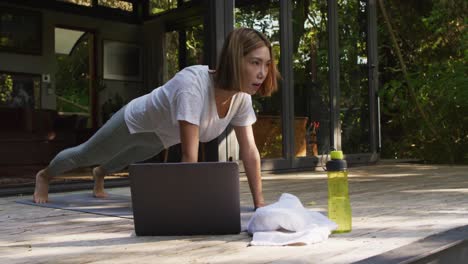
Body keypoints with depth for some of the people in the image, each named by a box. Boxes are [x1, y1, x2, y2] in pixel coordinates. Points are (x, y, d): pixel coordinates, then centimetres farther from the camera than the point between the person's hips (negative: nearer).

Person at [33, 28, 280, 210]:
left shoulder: (242, 95, -26)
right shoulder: (192, 84, -47)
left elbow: (250, 151, -22)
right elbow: (189, 157, -50)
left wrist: (259, 203, -25)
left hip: (160, 137, 6)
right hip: (135, 122, -6)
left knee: (127, 160, 37)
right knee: (84, 155, 23)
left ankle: (99, 174, 72)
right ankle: (44, 175, 55)